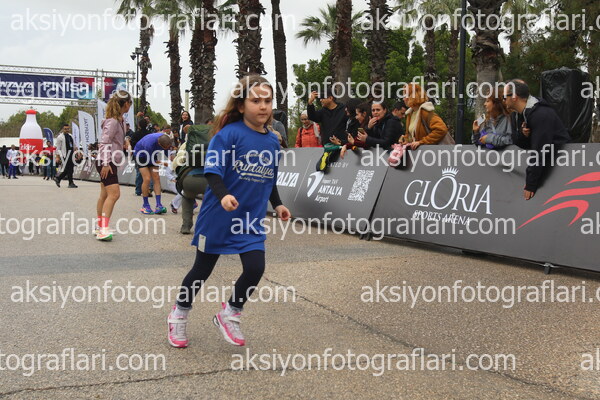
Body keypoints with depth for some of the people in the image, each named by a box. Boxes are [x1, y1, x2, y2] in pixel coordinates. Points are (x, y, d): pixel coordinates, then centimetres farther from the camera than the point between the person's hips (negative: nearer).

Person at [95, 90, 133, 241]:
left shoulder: (120, 120, 13)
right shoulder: (112, 121, -16)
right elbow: (104, 142, -22)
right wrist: (106, 163, -25)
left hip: (110, 162, 11)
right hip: (106, 162, -11)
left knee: (105, 195, 13)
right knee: (114, 194, -18)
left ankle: (100, 228, 21)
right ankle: (104, 230, -23)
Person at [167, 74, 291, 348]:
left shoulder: (273, 141, 4)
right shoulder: (229, 134, -14)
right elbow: (212, 171, -21)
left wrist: (277, 204, 12)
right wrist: (223, 195, -36)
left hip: (251, 220, 4)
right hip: (217, 217, -4)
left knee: (255, 268, -9)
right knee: (202, 269, 10)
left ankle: (229, 315, 18)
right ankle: (179, 315, 36)